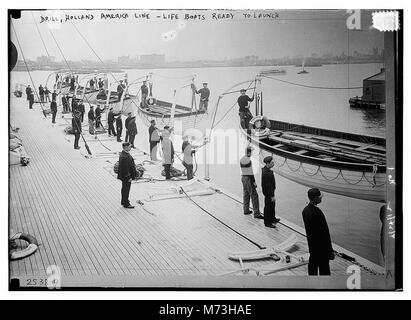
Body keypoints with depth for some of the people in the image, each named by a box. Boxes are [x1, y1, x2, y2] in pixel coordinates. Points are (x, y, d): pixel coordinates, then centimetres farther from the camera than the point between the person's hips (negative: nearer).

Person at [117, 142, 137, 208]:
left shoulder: (125, 154, 5)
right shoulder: (124, 157, -28)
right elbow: (125, 168, -27)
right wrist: (129, 177, -22)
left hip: (125, 176, 10)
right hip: (126, 176, -10)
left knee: (124, 189, 22)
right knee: (126, 189, 2)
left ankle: (124, 201, 37)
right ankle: (126, 204, 14)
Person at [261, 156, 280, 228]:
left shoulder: (264, 168, -1)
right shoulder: (267, 173, -33)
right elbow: (268, 186, -28)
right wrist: (272, 196, -21)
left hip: (270, 191, 10)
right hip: (268, 193, -10)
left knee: (272, 205, 25)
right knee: (268, 207, 6)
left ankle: (272, 219, 43)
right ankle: (267, 223, 22)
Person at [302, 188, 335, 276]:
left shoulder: (305, 210, 0)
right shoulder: (317, 213, -28)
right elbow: (325, 233, -24)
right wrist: (330, 250, -17)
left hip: (311, 245, 9)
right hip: (321, 247, -9)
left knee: (312, 265, 21)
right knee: (324, 269, 5)